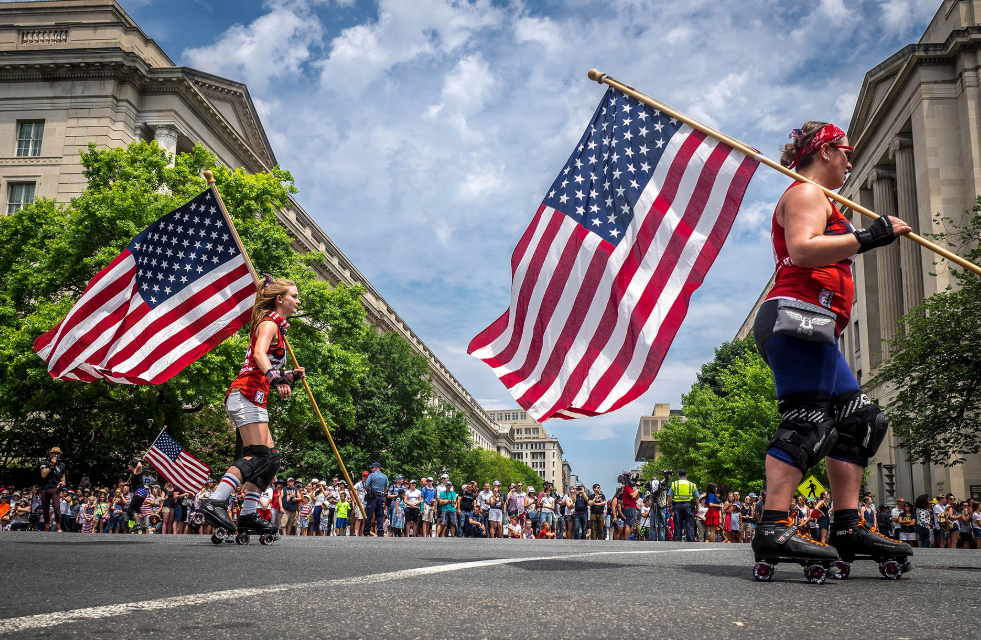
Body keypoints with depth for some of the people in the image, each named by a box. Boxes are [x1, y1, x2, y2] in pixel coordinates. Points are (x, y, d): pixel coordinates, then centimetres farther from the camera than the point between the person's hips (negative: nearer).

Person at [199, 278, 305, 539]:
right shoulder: (269, 323, -4)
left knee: (270, 457, 7)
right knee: (257, 455, -20)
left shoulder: (275, 326, 26)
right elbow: (259, 354, -25)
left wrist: (290, 375, 19)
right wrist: (274, 377, -41)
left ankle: (248, 514, 6)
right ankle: (215, 502, -27)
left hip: (253, 399, 10)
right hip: (246, 394, -10)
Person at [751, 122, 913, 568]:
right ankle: (773, 529, -26)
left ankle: (848, 528, 6)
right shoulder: (806, 193, -1)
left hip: (809, 329, 11)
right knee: (806, 421, -20)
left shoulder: (812, 198, 33)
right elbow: (803, 250, -20)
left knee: (859, 418, 8)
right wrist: (867, 238, -18)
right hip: (797, 316, -11)